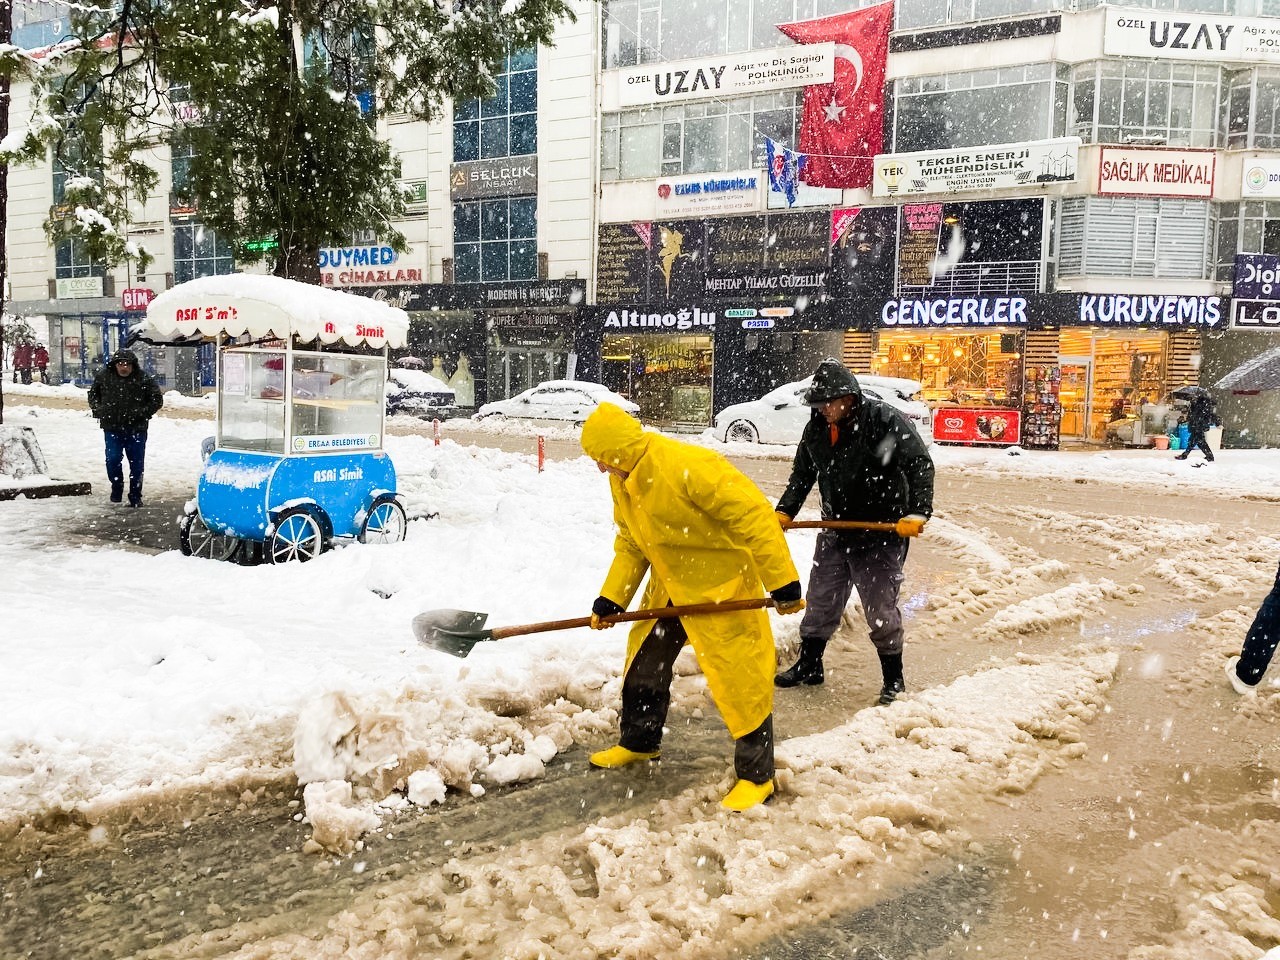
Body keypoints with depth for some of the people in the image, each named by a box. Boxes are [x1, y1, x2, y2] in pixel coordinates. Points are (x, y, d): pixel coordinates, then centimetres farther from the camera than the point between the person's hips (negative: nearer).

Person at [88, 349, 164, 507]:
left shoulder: (143, 379, -5)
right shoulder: (104, 376, 2)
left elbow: (157, 399, 1)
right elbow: (93, 394, 19)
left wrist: (142, 412, -10)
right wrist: (98, 409, 3)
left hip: (136, 429, -1)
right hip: (112, 428, 1)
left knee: (136, 463, 4)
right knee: (113, 459, -8)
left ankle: (135, 497, 16)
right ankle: (117, 487, 18)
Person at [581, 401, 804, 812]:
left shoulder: (686, 466, -31)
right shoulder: (622, 481, -1)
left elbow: (753, 514, -30)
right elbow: (630, 544, 9)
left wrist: (782, 582, -29)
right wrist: (611, 598, -1)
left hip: (720, 584, -9)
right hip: (669, 585, 9)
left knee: (739, 678, -4)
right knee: (644, 661, 18)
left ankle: (756, 775, 11)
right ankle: (638, 742, 40)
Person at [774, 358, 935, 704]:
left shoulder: (886, 420, -18)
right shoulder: (816, 429, 2)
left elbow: (920, 465, -20)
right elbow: (802, 474, 15)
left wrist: (916, 512, -30)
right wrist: (785, 511, 3)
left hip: (881, 535, -6)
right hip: (835, 530, 6)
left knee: (880, 610, 1)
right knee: (820, 601, 14)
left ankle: (894, 680, 18)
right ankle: (809, 666, 32)